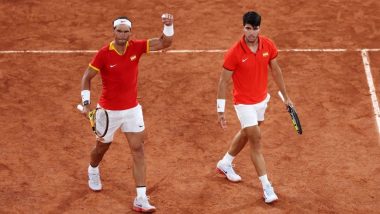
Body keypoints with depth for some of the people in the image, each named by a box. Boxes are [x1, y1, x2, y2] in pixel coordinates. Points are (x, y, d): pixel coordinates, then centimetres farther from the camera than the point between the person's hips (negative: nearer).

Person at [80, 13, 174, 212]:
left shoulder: (136, 47, -9)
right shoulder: (103, 54, -18)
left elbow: (165, 42, -11)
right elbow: (87, 77, -8)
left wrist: (168, 26, -30)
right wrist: (86, 102, -16)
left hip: (132, 109, 2)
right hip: (109, 111, -2)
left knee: (138, 150, -7)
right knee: (102, 147, 18)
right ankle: (93, 171, 55)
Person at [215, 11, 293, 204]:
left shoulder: (268, 45, -9)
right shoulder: (234, 53, -24)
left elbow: (275, 70, 6)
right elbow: (223, 82, -16)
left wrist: (285, 96, 11)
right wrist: (220, 111, -16)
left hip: (262, 99, 6)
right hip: (244, 103, -6)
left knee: (245, 134, 23)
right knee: (256, 140, -8)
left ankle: (225, 164, 48)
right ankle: (266, 187, -1)